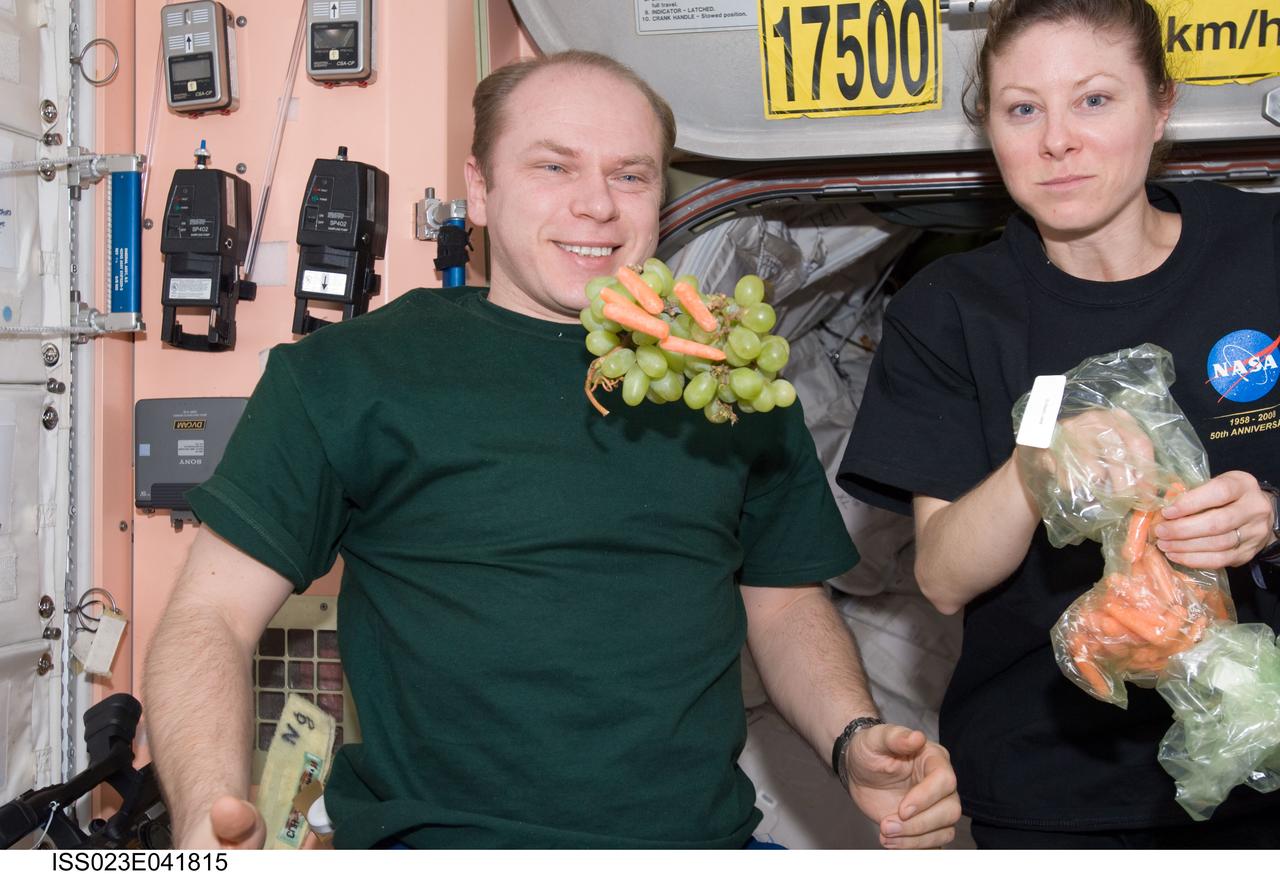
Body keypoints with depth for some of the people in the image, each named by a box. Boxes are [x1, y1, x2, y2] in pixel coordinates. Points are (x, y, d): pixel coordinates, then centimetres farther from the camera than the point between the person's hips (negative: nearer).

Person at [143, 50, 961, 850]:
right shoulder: (353, 374, 1)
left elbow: (784, 600, 22)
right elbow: (214, 614, -1)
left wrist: (854, 736, 2)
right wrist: (210, 818, -20)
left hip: (706, 837, 5)